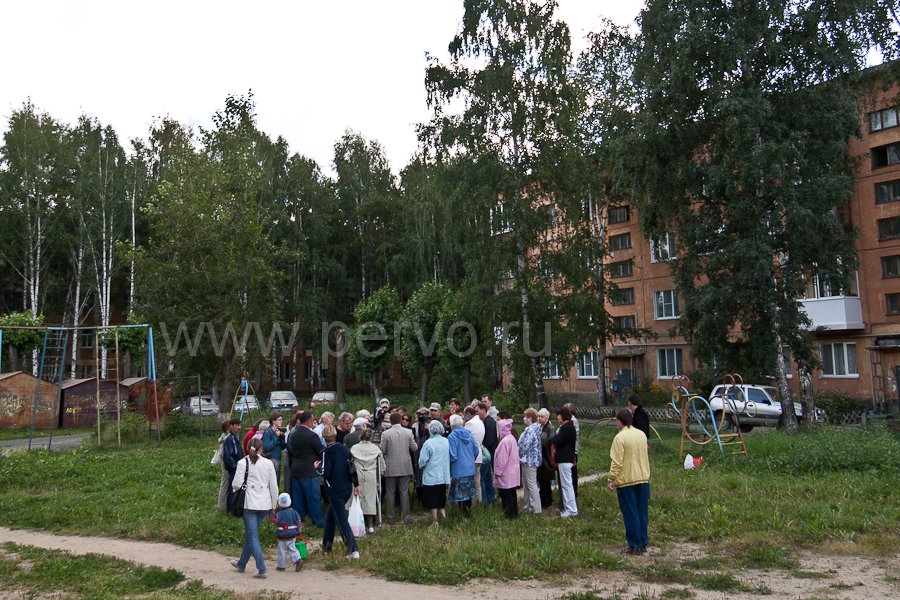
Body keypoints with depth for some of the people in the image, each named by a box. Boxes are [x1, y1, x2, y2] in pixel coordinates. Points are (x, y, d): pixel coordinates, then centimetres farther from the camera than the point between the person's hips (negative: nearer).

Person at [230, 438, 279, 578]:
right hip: (265, 504, 4)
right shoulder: (268, 463, 2)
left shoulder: (243, 463, -6)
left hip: (250, 504, -4)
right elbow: (274, 486, 3)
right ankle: (241, 564, 35)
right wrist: (273, 505, 13)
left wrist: (233, 486, 13)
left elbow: (237, 484, -11)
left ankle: (261, 570, -7)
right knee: (250, 534, 20)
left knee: (253, 536, 0)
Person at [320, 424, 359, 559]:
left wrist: (317, 467, 1)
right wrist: (355, 484, 12)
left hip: (335, 490, -6)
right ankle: (326, 546, 30)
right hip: (347, 488, 7)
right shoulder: (344, 448, 4)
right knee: (330, 515, 22)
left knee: (341, 520, -2)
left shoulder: (326, 452, -13)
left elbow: (326, 473, -19)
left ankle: (353, 550, -7)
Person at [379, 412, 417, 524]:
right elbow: (414, 448, 0)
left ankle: (390, 518, 15)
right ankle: (405, 518, 13)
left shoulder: (386, 434, -11)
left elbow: (382, 450, -7)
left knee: (390, 493, 9)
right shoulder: (409, 432, -5)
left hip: (390, 468, -2)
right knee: (404, 492, 9)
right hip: (405, 467, 2)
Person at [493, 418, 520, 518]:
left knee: (506, 495, -2)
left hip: (506, 474, -10)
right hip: (512, 472, 10)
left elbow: (502, 459, -20)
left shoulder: (505, 441, -20)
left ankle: (509, 515, 3)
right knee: (512, 494, 15)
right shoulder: (512, 438, 11)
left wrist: (498, 472, -12)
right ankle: (514, 513, 22)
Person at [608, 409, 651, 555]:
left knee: (630, 514, 2)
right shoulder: (642, 434, 5)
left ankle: (635, 546, 7)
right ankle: (643, 543, 19)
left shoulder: (620, 437, -15)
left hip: (626, 480, -6)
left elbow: (617, 462, -16)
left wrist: (612, 479, -11)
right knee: (642, 512, 13)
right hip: (643, 478, 6)